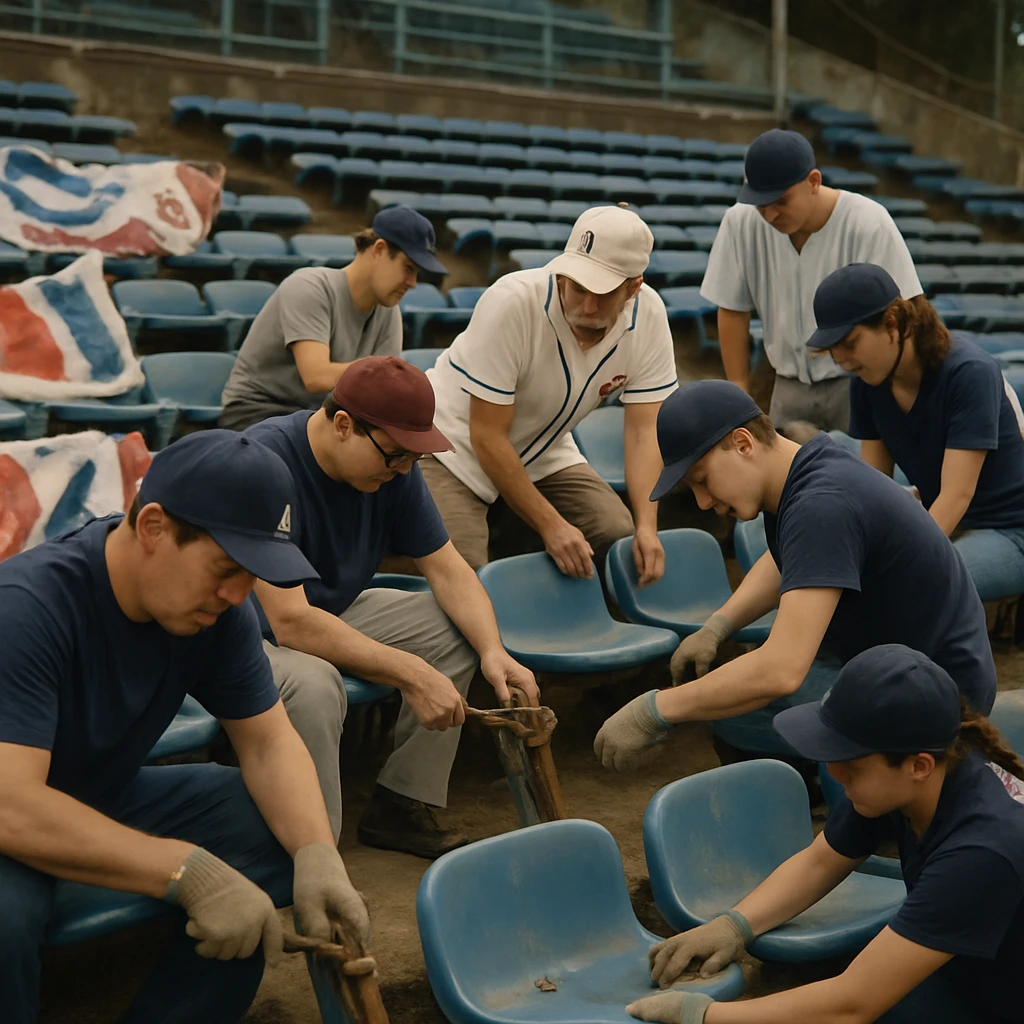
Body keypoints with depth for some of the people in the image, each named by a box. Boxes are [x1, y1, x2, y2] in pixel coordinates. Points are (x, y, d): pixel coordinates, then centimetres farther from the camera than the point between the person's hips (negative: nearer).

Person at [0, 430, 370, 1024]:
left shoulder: (216, 609, -10)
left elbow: (268, 741, -5)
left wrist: (318, 856, -23)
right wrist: (189, 871, -41)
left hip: (110, 802, 7)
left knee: (287, 831, -11)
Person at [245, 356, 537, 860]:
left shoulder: (393, 465, -8)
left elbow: (447, 568, -3)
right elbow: (291, 623, -35)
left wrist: (493, 651, -21)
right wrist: (411, 675, -35)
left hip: (333, 614, 8)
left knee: (458, 631, -7)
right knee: (313, 682, -37)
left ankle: (400, 807, -1)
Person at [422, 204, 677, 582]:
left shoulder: (648, 316, -17)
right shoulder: (512, 302, -32)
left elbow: (643, 432, -13)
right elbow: (486, 436, -27)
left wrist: (647, 527, -28)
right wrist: (551, 526, -28)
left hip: (545, 454, 5)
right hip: (456, 448, -5)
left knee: (623, 540, -12)